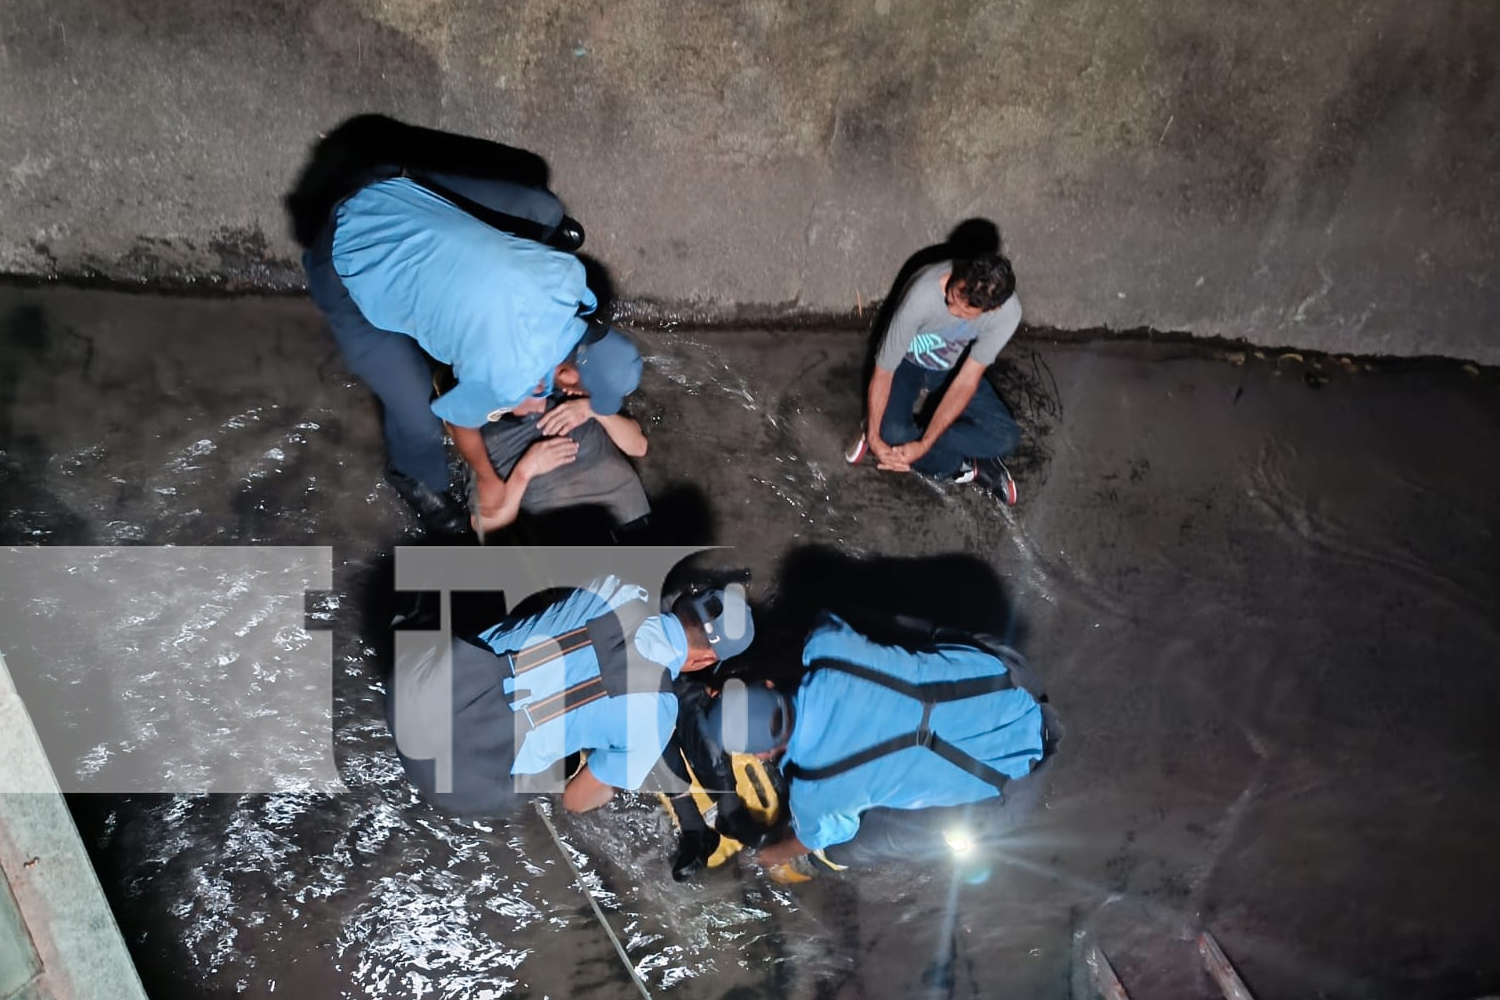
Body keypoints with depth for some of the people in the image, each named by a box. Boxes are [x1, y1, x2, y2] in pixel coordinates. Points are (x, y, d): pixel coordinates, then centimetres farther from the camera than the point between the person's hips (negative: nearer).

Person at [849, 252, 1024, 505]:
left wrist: (923, 444, -33)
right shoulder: (922, 296, -38)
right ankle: (966, 465, -7)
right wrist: (873, 435, -31)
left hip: (953, 369, 2)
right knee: (892, 434, -30)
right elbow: (883, 371, -28)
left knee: (1006, 438, -18)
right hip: (907, 363, -2)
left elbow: (967, 380, -28)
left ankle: (915, 433, -8)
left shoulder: (1008, 311, -30)